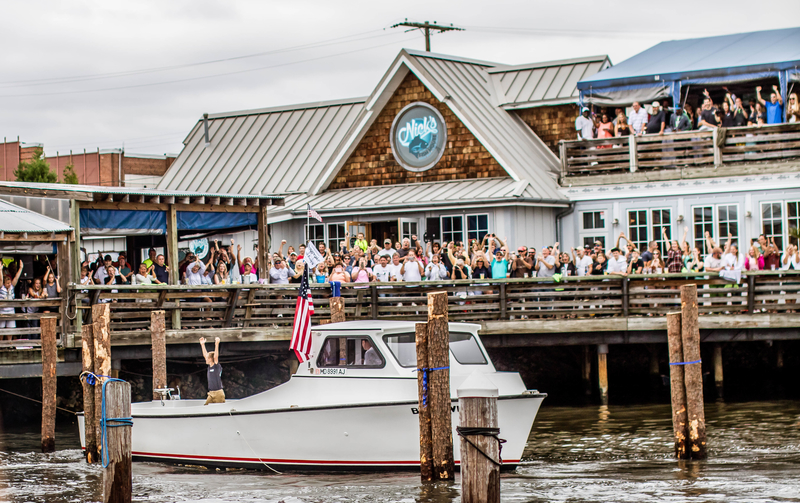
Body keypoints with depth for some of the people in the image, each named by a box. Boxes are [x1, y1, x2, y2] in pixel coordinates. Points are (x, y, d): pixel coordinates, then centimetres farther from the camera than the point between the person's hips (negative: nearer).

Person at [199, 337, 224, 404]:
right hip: (211, 394, 7)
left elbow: (216, 356, -19)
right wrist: (202, 344, 20)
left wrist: (217, 344, -28)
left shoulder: (217, 367, -7)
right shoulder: (209, 367, 11)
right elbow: (205, 355, 17)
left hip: (218, 393, -7)